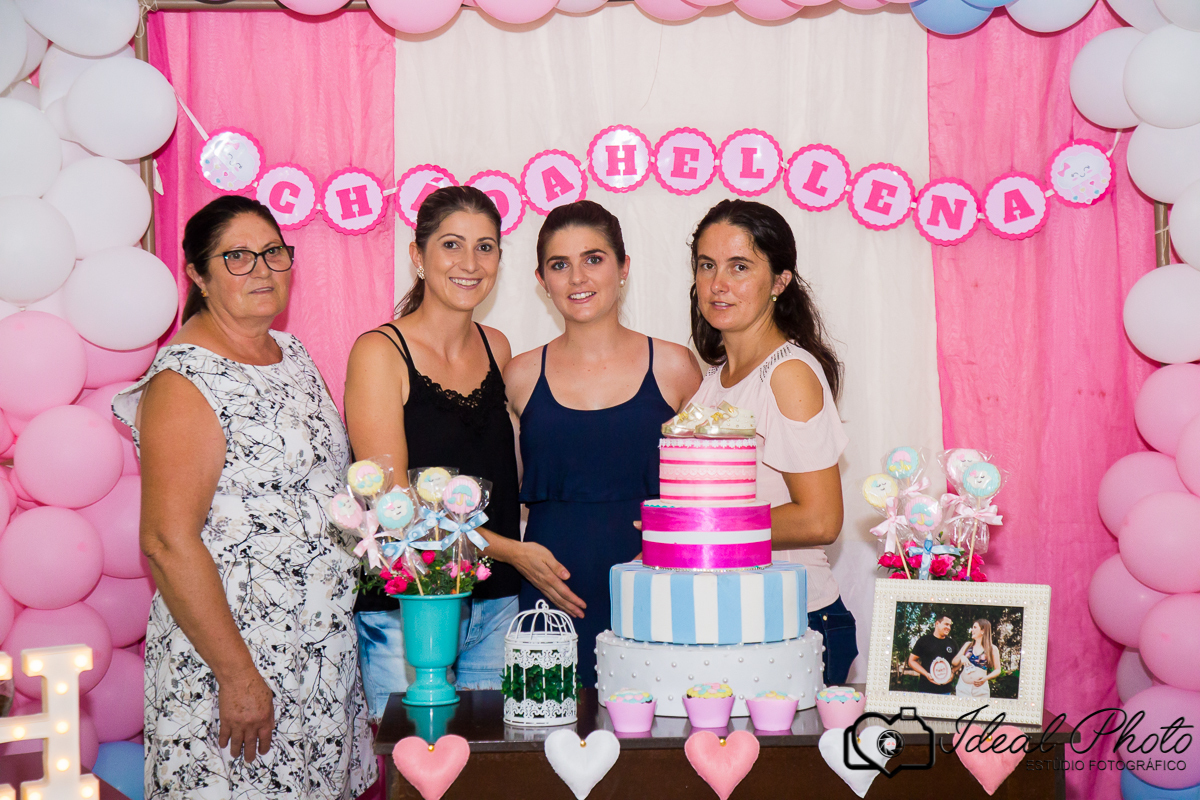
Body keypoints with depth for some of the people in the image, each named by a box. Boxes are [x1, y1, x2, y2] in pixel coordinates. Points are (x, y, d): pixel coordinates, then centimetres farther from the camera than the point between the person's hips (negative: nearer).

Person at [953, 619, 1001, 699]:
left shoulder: (992, 649, 3)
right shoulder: (968, 645, 13)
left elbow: (997, 670, 4)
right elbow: (954, 662, 13)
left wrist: (986, 677, -12)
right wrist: (961, 657, -8)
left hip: (980, 687, -3)